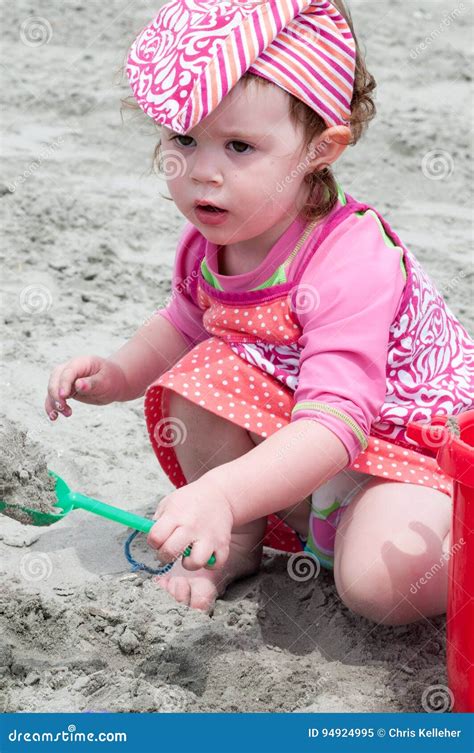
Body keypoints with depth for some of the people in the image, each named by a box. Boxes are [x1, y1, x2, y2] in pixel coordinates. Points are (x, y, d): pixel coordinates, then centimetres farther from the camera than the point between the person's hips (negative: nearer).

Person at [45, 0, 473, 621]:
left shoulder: (352, 265, -32)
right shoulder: (211, 242, -8)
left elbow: (335, 425, -40)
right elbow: (181, 327, 16)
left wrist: (222, 495, -53)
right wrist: (117, 374, -3)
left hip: (417, 446, -7)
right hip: (290, 427, 7)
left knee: (380, 582, -31)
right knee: (201, 378, -13)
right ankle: (239, 546, 4)